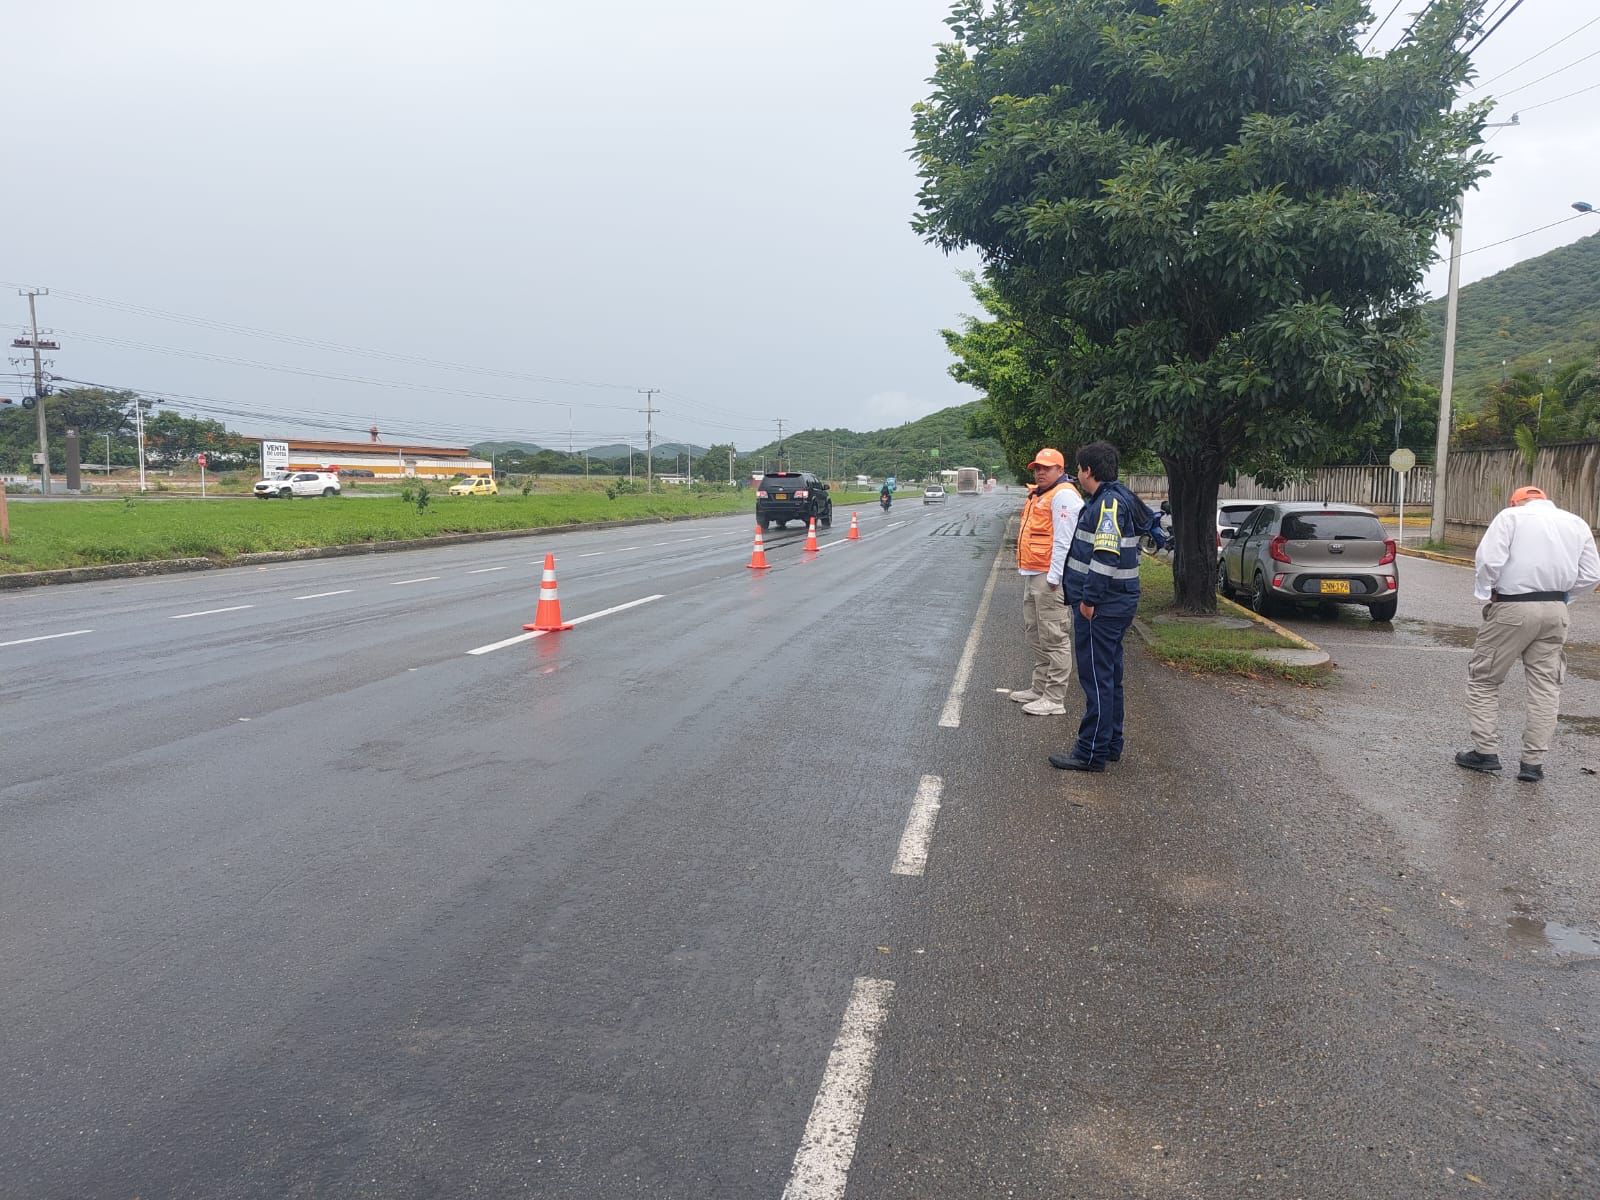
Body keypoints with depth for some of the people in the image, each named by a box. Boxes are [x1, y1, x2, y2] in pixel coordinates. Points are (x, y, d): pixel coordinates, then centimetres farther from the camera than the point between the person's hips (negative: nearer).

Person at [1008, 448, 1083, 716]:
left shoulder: (1063, 496, -13)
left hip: (1049, 578, -11)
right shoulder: (1037, 495, 20)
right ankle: (1040, 688, 29)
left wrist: (1053, 578, -22)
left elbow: (1064, 541, -19)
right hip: (1032, 576, 11)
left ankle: (1054, 699, -2)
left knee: (1054, 638, -6)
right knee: (1035, 635, 18)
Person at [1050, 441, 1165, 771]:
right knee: (1108, 676, 17)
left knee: (1097, 678, -5)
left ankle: (1091, 753, 1)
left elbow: (1106, 555, -26)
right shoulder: (1120, 499, 15)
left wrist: (1090, 598, -23)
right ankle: (1111, 745, 27)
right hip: (1116, 603, 11)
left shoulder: (1109, 503, -17)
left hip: (1101, 607, -11)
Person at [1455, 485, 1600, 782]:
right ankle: (1533, 762, 11)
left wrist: (1485, 591, 1)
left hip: (1512, 608, -4)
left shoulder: (1511, 515, -2)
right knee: (1545, 686, 10)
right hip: (1555, 611, 5)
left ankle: (1485, 752, 8)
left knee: (1483, 678, 8)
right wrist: (1559, 587, 18)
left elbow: (1489, 559, -14)